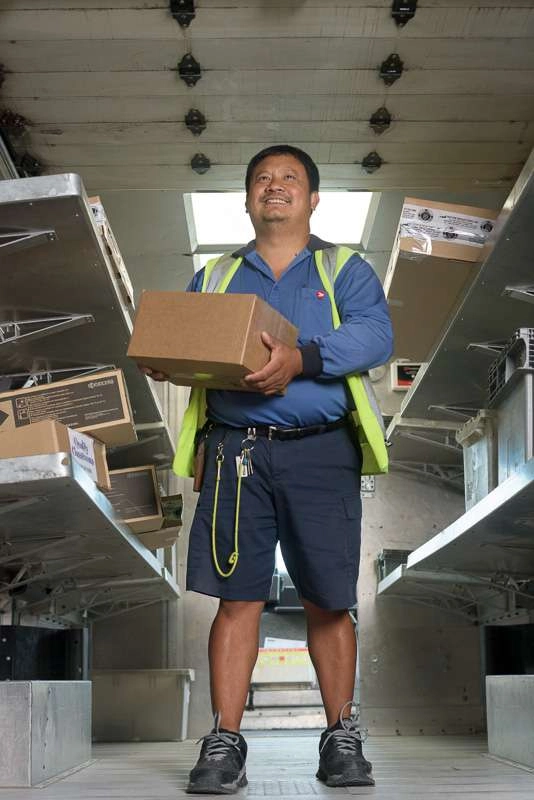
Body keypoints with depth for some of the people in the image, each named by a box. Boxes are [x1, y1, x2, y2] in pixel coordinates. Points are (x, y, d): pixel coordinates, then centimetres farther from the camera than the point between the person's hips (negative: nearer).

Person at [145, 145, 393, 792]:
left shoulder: (345, 270, 12)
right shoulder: (214, 278, 21)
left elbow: (375, 335, -7)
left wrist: (300, 357, -22)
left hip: (321, 452, -1)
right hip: (236, 449, 1)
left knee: (328, 602, 3)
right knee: (237, 598, -2)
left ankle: (340, 739, 16)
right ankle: (225, 744, 4)